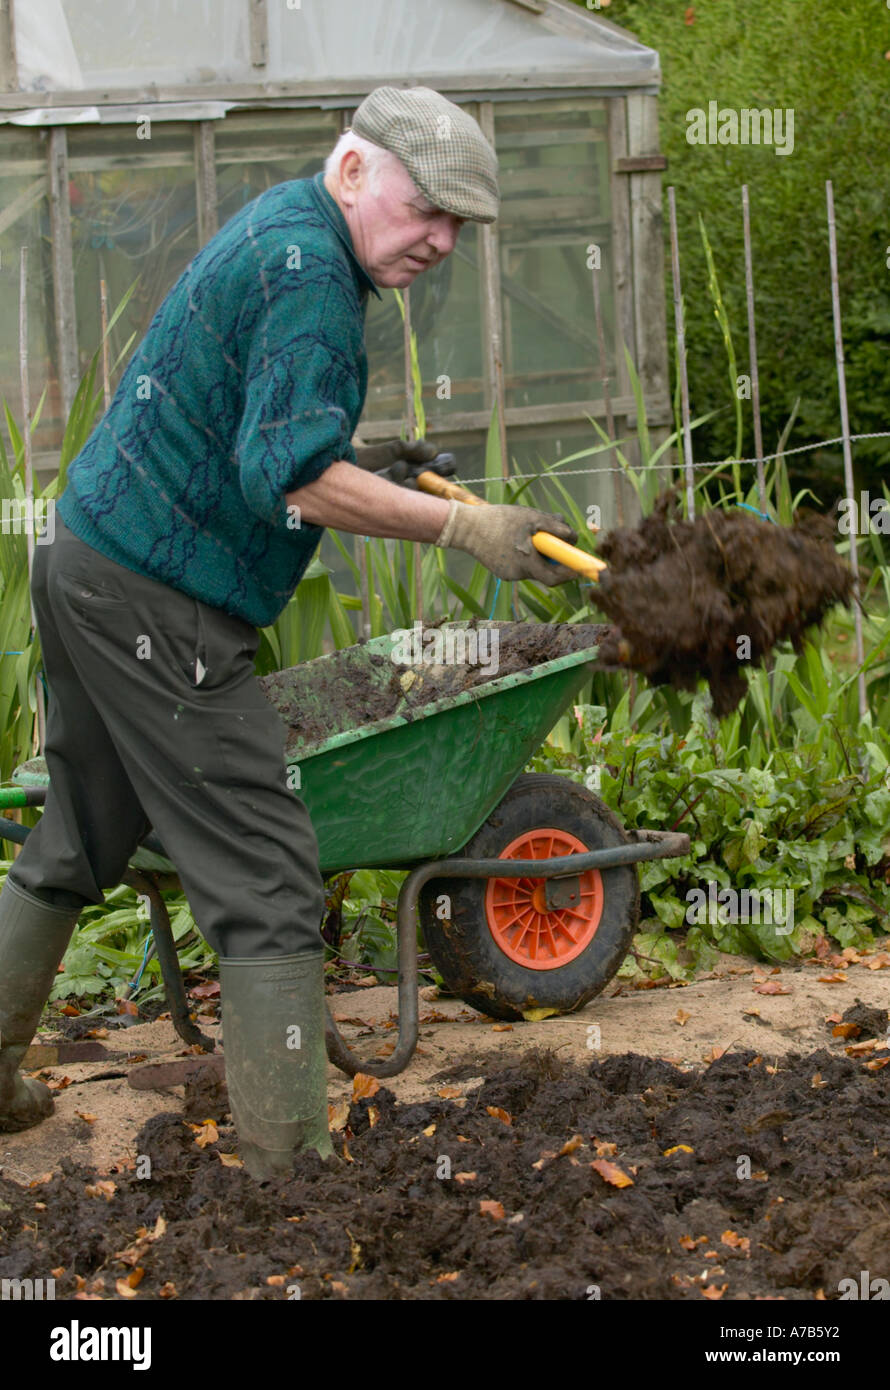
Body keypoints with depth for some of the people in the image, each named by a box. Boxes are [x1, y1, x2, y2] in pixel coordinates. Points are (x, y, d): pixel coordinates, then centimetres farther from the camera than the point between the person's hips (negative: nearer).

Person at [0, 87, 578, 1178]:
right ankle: (288, 1166, -9)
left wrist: (357, 467, 17)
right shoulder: (308, 273, -17)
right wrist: (462, 527, -30)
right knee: (264, 884, -9)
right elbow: (288, 475, -28)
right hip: (158, 604, -11)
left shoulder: (277, 223, 15)